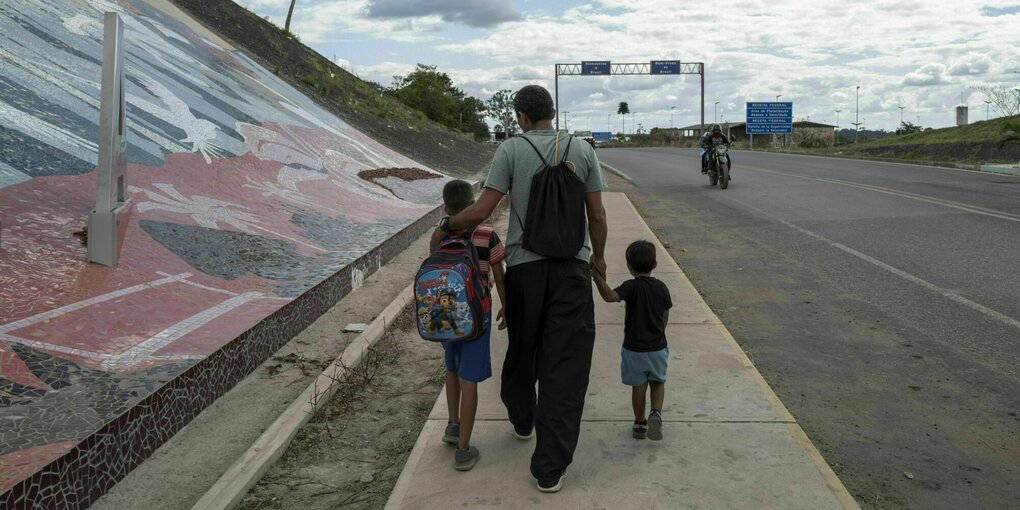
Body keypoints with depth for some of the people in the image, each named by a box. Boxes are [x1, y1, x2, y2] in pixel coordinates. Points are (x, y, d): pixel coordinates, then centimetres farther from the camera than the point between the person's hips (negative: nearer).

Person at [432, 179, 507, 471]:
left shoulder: (438, 241, -7)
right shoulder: (488, 238, -14)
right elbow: (499, 279, -5)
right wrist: (505, 308, 11)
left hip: (447, 314, 3)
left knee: (452, 370, 26)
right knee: (469, 381, 1)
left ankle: (453, 425, 35)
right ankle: (463, 450, 5)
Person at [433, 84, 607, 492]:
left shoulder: (511, 150, -2)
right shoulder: (583, 151, 5)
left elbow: (482, 210, -7)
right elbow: (598, 217, 6)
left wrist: (447, 224, 11)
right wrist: (598, 257, 22)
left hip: (523, 265, 0)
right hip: (573, 266, 0)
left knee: (522, 347, 20)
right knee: (564, 361, 1)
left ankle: (522, 420, 44)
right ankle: (550, 466, 2)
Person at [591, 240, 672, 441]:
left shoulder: (632, 286, -16)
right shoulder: (662, 287, -1)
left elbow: (610, 296, -36)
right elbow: (665, 318, 8)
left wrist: (597, 276, -35)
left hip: (634, 348, -3)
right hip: (658, 347, 3)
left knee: (638, 386, 10)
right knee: (658, 382, 20)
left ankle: (640, 424, 21)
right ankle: (656, 413, -2)